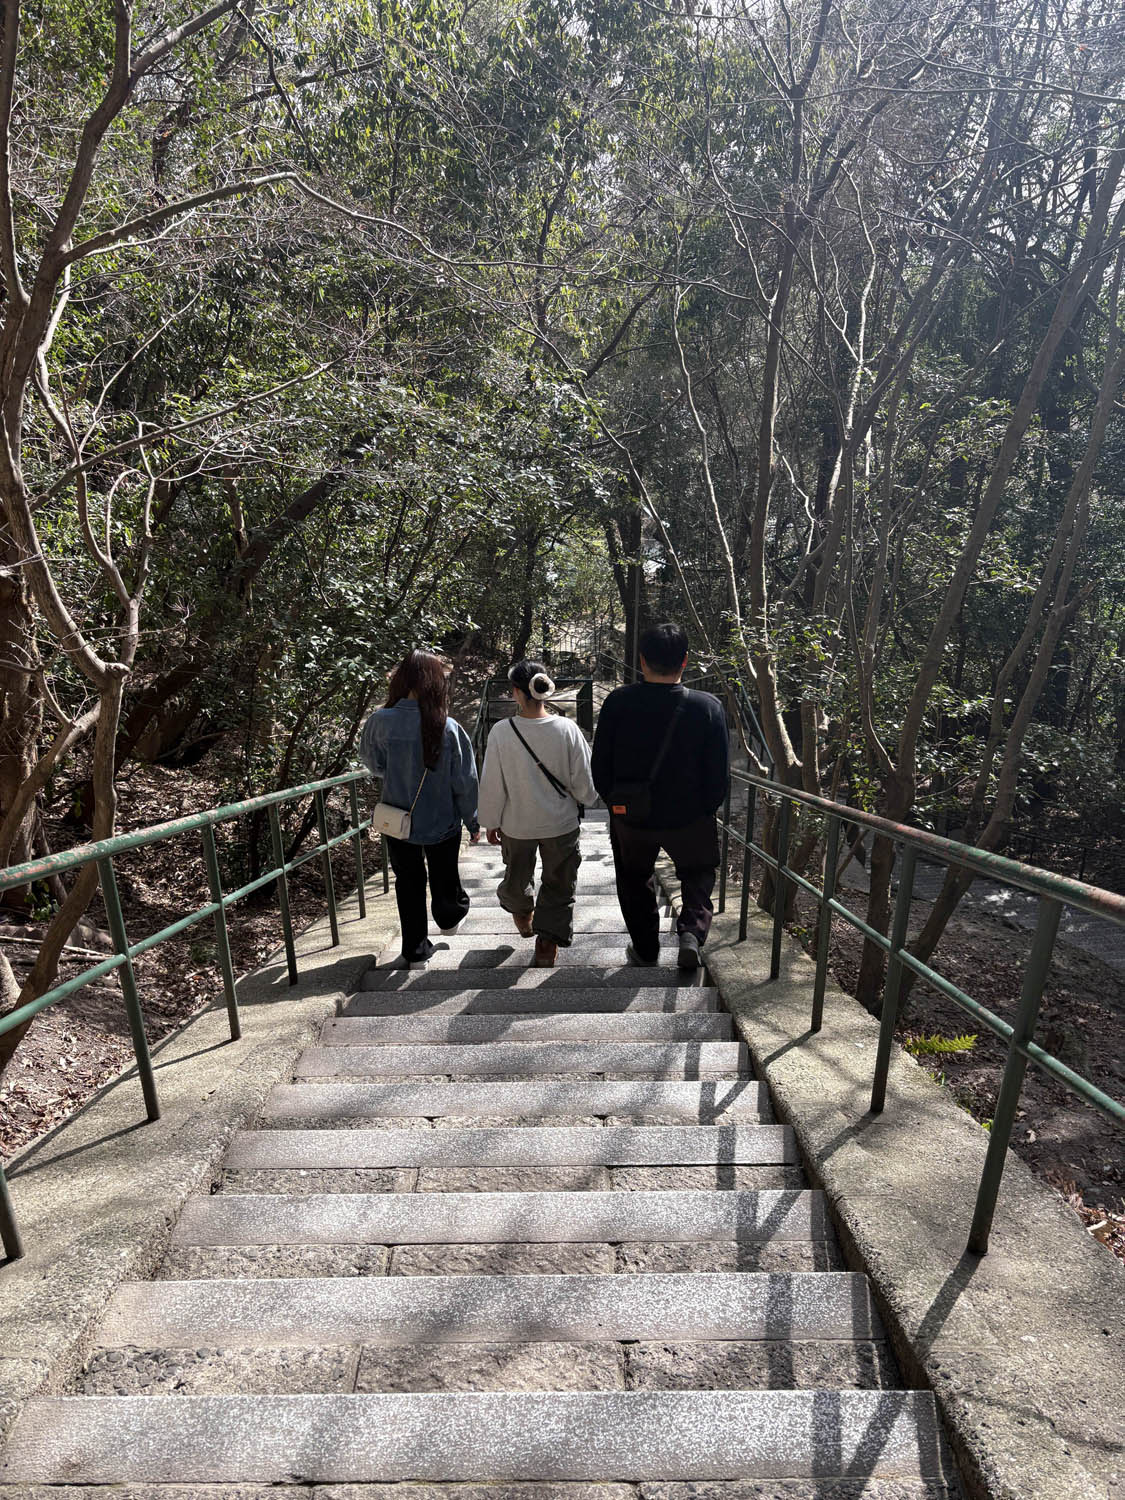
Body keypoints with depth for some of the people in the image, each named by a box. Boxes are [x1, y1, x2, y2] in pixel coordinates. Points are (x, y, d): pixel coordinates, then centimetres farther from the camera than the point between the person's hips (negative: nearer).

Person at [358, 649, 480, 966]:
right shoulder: (448, 728, -21)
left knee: (409, 885, 18)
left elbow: (372, 762, 1)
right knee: (444, 876, 24)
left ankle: (415, 950, 29)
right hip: (442, 822, -1)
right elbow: (465, 781, -12)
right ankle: (449, 918, 50)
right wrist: (472, 821, 2)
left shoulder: (380, 722, -18)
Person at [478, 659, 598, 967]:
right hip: (561, 824, 0)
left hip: (517, 824, 1)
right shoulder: (567, 730, -17)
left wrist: (491, 822, 4)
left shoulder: (502, 732, -20)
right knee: (558, 884, 18)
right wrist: (587, 798, 15)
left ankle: (522, 914, 54)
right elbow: (583, 783, -8)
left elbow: (491, 786, -11)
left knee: (517, 874, 28)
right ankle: (546, 947, 21)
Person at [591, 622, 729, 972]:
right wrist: (705, 809, 7)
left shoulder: (618, 702, -13)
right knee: (698, 874, 26)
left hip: (630, 816, 1)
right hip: (689, 818, 0)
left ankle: (645, 949, 34)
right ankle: (692, 929, 4)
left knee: (635, 879, 25)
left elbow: (600, 765, -6)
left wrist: (614, 802, 10)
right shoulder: (708, 707, -14)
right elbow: (719, 774, -9)